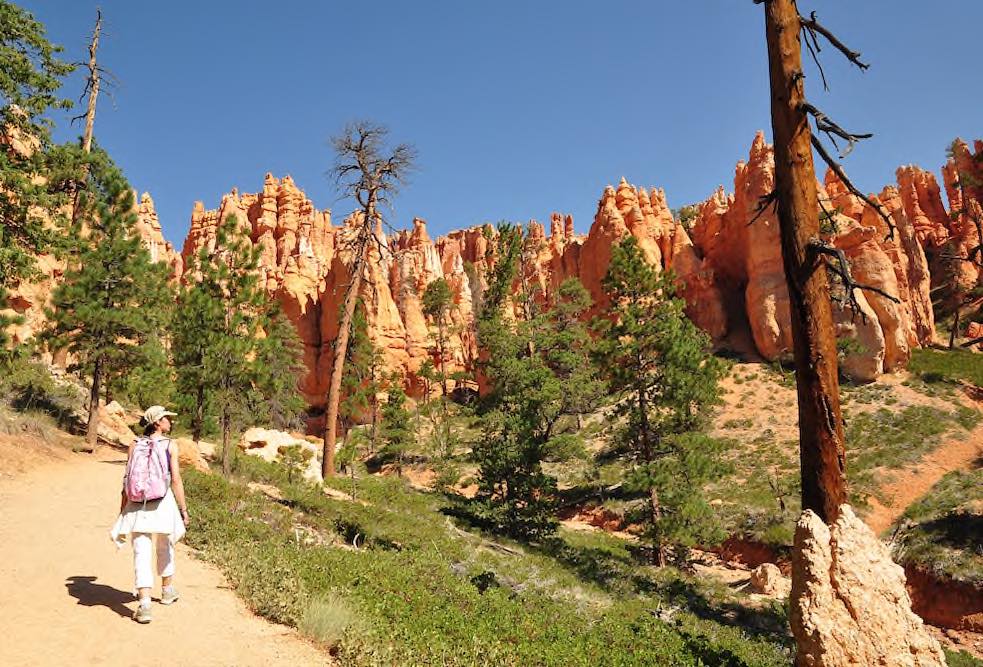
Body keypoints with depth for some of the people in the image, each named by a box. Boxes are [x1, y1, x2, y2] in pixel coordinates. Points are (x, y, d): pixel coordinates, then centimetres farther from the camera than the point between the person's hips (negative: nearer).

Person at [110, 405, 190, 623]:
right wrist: (184, 510, -2)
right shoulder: (170, 445, -4)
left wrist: (122, 510, 11)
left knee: (141, 554, 0)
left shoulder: (135, 445, 5)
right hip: (163, 502, -1)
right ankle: (167, 591, 38)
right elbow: (176, 480, -8)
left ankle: (144, 605, -10)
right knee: (165, 547, 21)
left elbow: (127, 480, 4)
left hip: (137, 504, 1)